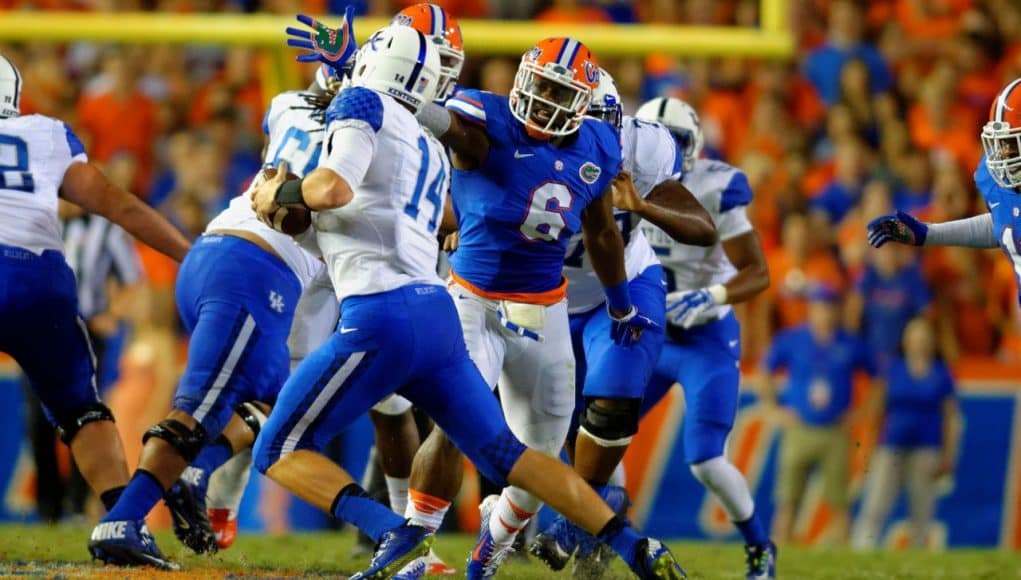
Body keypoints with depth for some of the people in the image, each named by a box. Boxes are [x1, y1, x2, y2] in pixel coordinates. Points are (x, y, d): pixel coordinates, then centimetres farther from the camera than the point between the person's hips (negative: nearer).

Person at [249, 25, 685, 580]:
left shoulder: (362, 104, 0)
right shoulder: (432, 152, 24)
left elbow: (334, 188, -16)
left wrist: (279, 194, 1)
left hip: (381, 316, -8)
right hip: (438, 312, 8)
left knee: (278, 451, 1)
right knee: (506, 455, 13)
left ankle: (391, 531, -20)